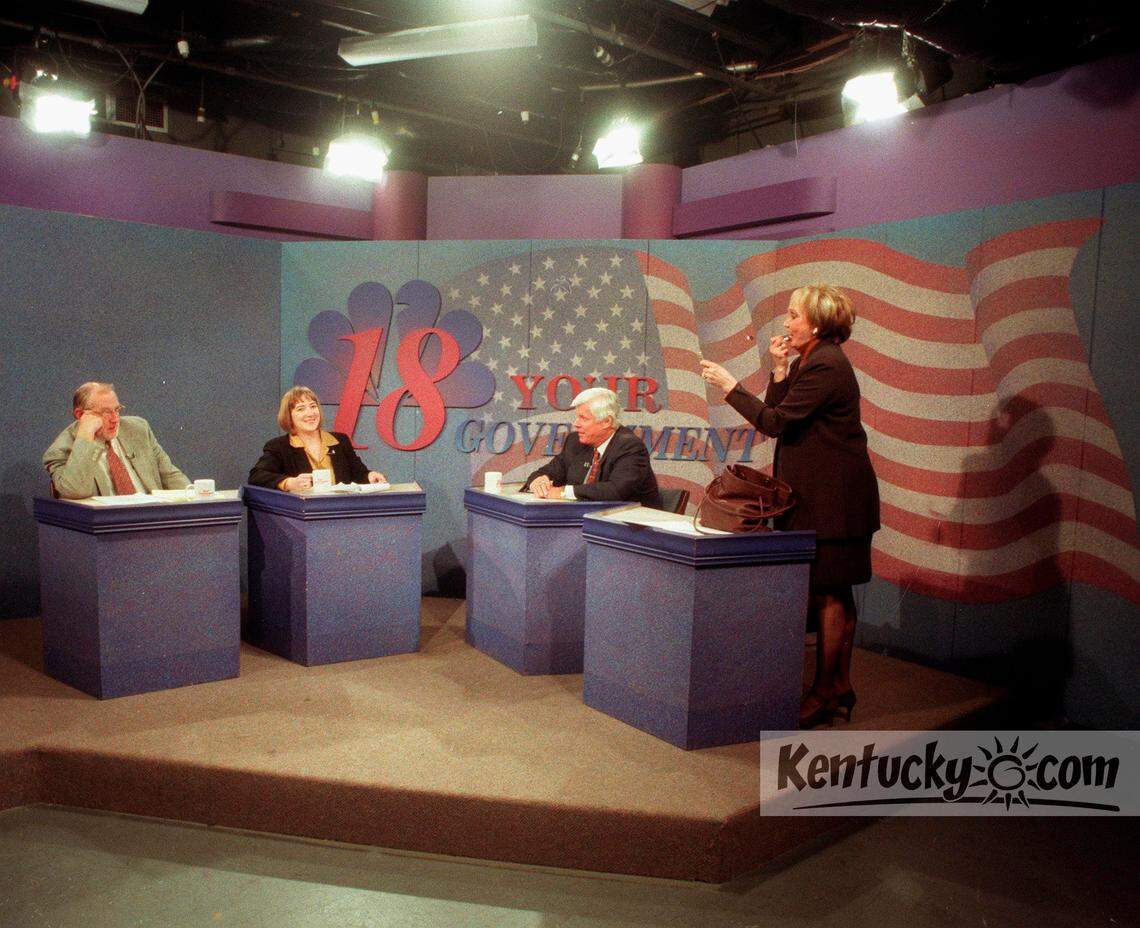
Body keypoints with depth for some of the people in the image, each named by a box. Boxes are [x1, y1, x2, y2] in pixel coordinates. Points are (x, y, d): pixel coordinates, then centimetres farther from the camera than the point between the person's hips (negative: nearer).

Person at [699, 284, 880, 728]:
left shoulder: (826, 366, -17)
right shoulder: (807, 362, 15)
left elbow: (775, 422, -18)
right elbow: (778, 414, 10)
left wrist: (728, 384, -12)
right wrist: (779, 370, 0)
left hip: (834, 496, -10)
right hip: (821, 494, 10)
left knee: (829, 593, -3)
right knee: (835, 592, 14)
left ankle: (824, 689, 7)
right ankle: (840, 685, 23)